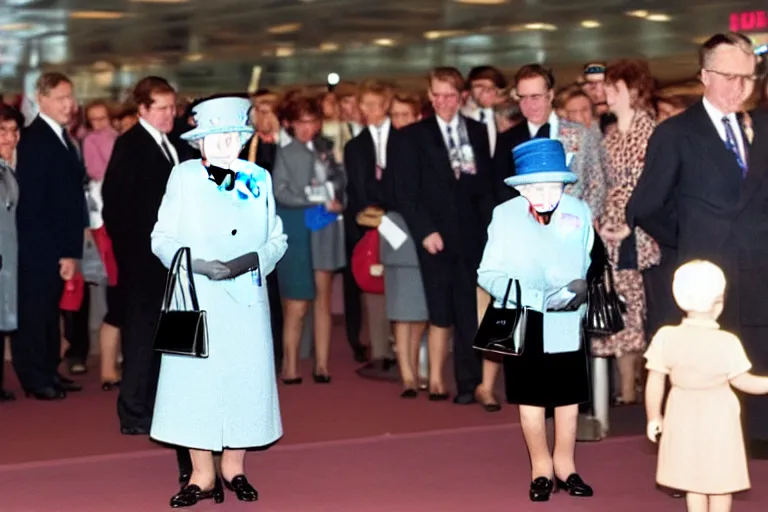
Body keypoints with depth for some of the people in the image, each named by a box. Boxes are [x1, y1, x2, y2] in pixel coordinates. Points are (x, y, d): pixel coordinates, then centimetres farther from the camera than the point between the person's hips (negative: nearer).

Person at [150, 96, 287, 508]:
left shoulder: (259, 179, 8)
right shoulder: (183, 177, 2)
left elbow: (277, 239, 10)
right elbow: (162, 238, 0)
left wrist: (254, 259, -11)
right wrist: (198, 264, -16)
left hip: (247, 300, 2)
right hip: (196, 299, -2)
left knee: (245, 378, 4)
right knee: (194, 381, -2)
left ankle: (234, 467, 20)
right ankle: (202, 475, 10)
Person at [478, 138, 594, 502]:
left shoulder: (579, 212, -4)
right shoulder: (505, 215, -8)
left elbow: (587, 266, 9)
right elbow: (488, 274, -10)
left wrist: (579, 289, -11)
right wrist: (540, 298, -19)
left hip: (566, 323, 1)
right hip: (524, 321, -1)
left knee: (568, 396, 9)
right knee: (530, 397, 8)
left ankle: (565, 465, 25)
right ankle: (541, 468, 22)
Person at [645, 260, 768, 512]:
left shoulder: (666, 337, -14)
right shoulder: (727, 343, -20)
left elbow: (654, 384, -7)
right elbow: (742, 381, -8)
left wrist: (654, 418, 5)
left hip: (685, 418, 2)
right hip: (718, 419, -2)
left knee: (693, 477, 15)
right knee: (720, 479, 12)